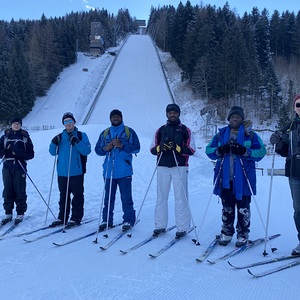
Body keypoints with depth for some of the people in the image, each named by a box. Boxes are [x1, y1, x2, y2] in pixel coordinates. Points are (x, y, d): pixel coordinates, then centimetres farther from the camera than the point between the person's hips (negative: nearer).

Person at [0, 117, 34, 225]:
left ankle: (20, 214, 9)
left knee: (20, 191, -2)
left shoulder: (25, 137, 7)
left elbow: (31, 154, 4)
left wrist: (20, 154, -14)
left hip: (20, 167, -2)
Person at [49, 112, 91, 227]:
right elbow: (53, 152, 10)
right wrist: (54, 143, -8)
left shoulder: (81, 135, 1)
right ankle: (62, 217, 22)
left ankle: (76, 218, 11)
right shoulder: (60, 137, 13)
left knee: (77, 196, 1)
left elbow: (86, 151, -10)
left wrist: (76, 142, -22)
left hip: (76, 172, -4)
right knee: (63, 196, 12)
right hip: (62, 172, 4)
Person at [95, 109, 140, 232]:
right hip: (109, 171, 3)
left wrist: (121, 145, -14)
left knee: (126, 197, -1)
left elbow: (136, 147, -2)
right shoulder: (104, 133, 16)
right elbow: (97, 149, 15)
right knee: (108, 197, 8)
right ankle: (107, 221, 16)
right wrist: (105, 148, -7)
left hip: (124, 171, -3)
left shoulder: (129, 132, 6)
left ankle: (128, 220, 8)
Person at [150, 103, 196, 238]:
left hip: (179, 167, -3)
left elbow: (192, 150, 1)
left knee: (181, 197, -3)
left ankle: (182, 227, 3)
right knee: (161, 196, 6)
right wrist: (159, 148, -9)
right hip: (163, 167, 3)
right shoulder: (161, 130, 15)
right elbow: (152, 149, 13)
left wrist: (177, 148, -15)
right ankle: (160, 225, 15)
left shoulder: (185, 130, 8)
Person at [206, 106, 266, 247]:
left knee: (243, 207, 5)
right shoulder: (221, 134, 11)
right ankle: (226, 233, 24)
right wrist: (220, 150, -11)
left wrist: (244, 151, -19)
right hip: (225, 178, 2)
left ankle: (243, 234, 17)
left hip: (243, 179, -2)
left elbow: (261, 152, -5)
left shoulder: (250, 134, 3)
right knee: (227, 207, 11)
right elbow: (209, 150, 10)